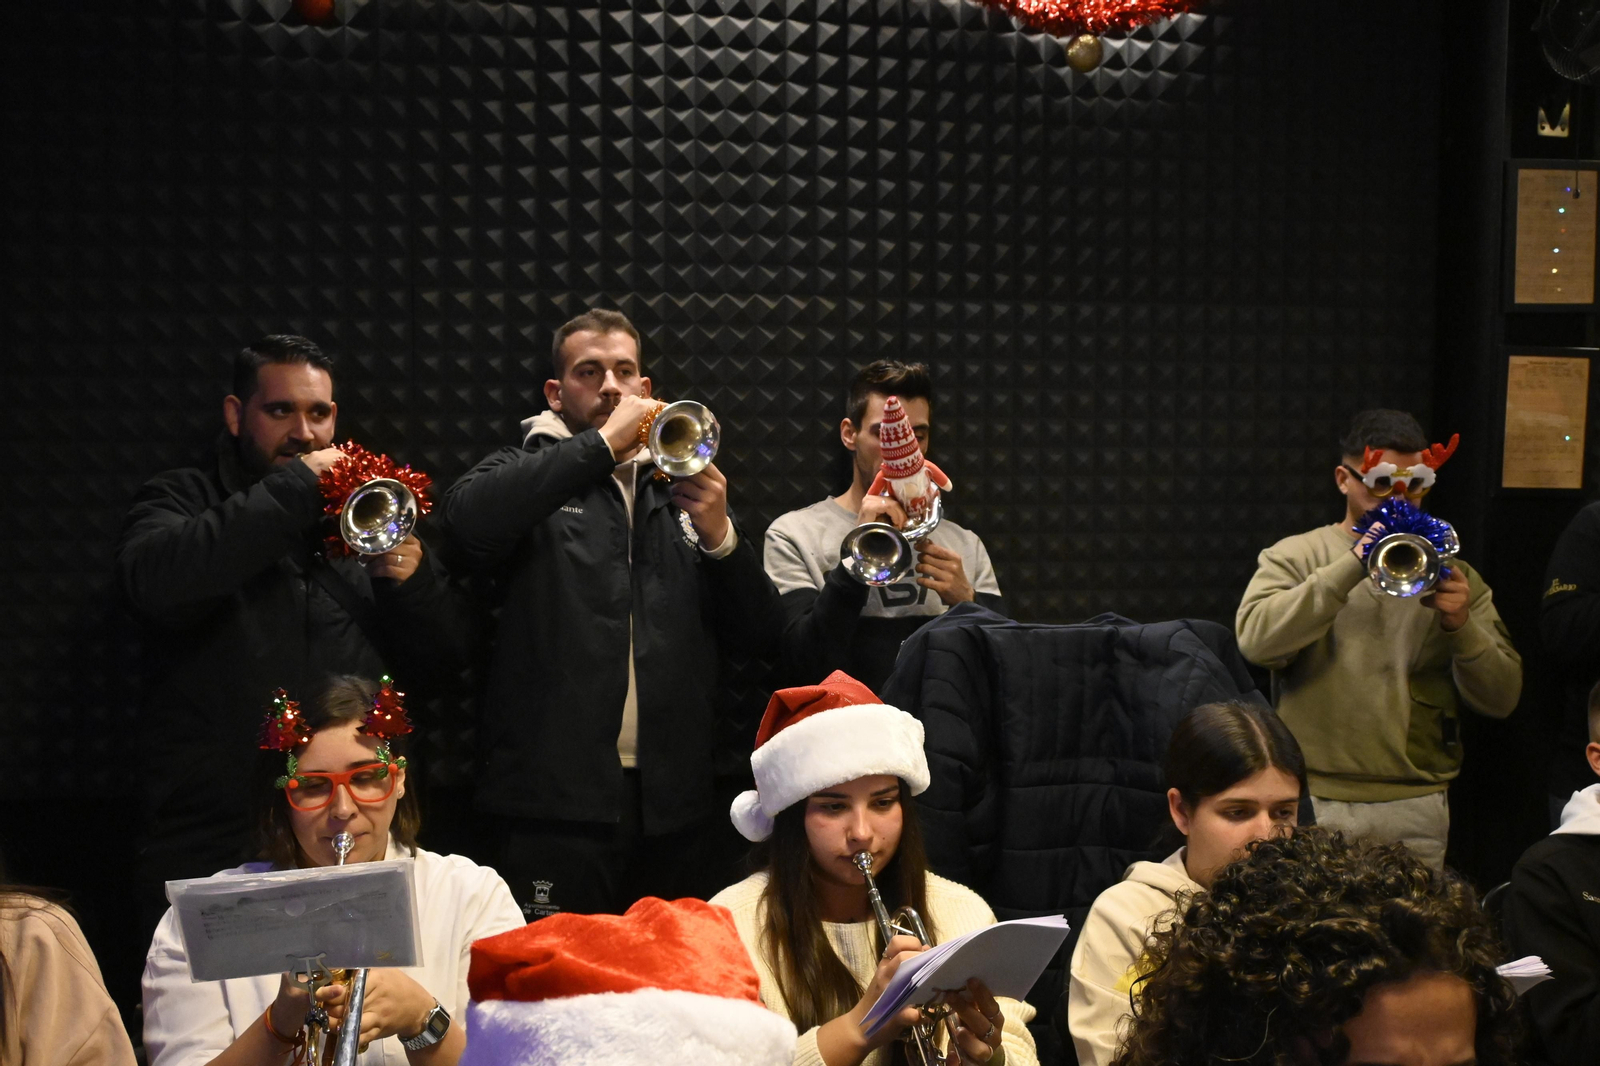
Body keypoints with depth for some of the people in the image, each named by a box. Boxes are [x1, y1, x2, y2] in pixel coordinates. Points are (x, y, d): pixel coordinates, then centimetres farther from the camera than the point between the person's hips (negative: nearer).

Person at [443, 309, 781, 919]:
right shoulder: (531, 476, 7)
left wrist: (719, 535, -7)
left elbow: (759, 635, 11)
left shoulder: (680, 490, 16)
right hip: (559, 801, -4)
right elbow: (470, 518, -19)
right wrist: (605, 442, -13)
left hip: (674, 806, 4)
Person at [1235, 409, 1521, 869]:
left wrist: (1460, 625, -10)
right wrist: (1353, 565, -17)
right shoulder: (1294, 557, 6)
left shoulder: (1451, 574, 14)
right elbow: (1256, 641, -15)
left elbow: (1501, 699, 7)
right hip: (1315, 800, -2)